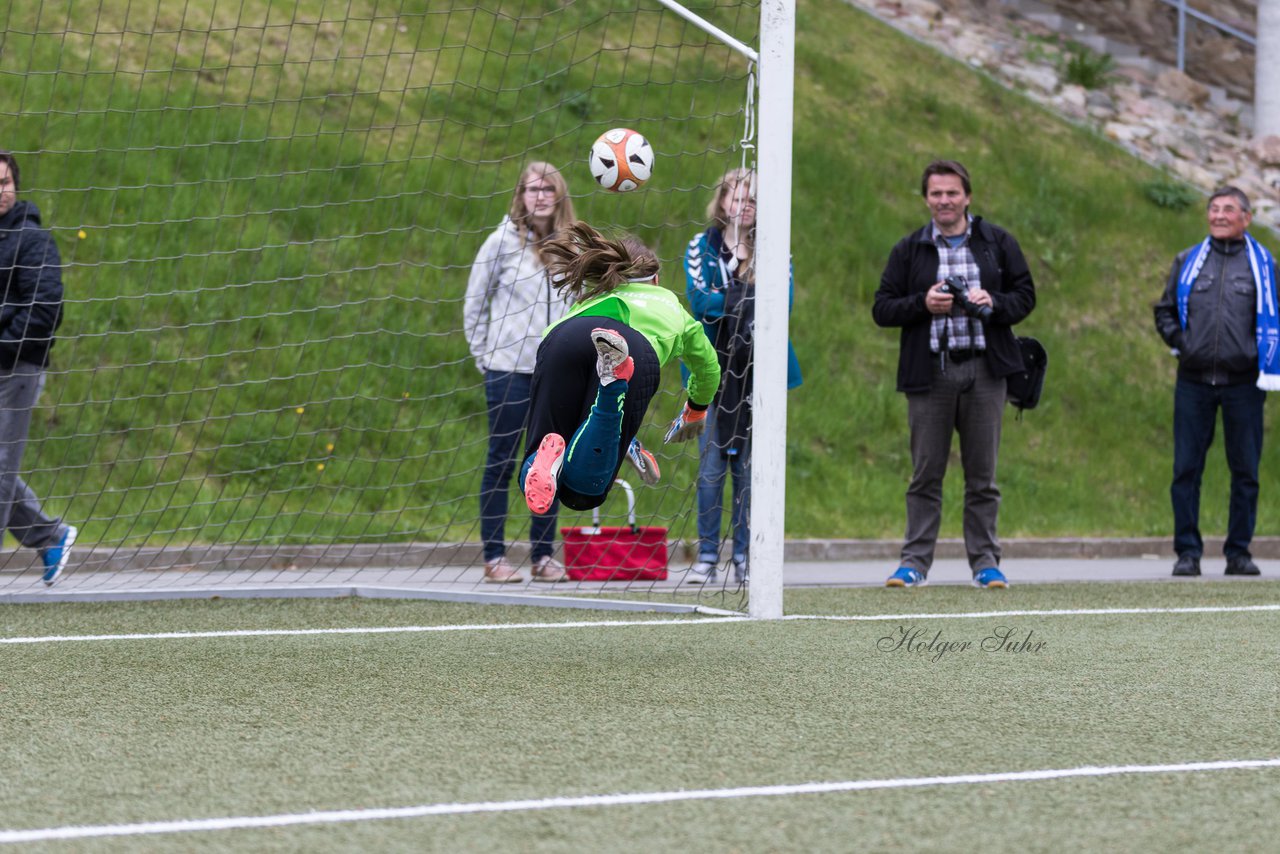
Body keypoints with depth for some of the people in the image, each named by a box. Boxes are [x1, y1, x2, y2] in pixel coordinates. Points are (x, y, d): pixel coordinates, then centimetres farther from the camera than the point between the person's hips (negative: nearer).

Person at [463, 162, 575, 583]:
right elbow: (474, 305, 3)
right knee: (501, 462, -1)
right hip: (509, 370, -4)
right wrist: (484, 356, 1)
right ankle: (494, 557, 3)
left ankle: (543, 555, 13)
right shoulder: (502, 242, -3)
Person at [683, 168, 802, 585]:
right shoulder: (702, 246, 7)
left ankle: (745, 558, 5)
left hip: (757, 369, 1)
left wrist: (725, 300, -15)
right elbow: (699, 300, -8)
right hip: (713, 367, -1)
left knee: (750, 466, 1)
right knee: (711, 462, -3)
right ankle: (707, 557, 2)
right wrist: (751, 299, -15)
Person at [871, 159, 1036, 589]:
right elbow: (882, 308, 6)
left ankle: (985, 561, 8)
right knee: (926, 473, 0)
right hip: (929, 372, 0)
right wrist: (923, 304, -11)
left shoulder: (998, 243, 10)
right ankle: (915, 561, 3)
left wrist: (994, 304, -10)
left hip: (984, 371, 0)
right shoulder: (909, 250, 8)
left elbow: (1025, 295, 10)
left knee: (982, 474, 3)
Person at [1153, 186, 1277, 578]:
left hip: (1242, 383, -1)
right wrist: (1179, 342, 3)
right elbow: (1165, 310, 19)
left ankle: (1239, 552, 10)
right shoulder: (1187, 262, 12)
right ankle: (1187, 552, 3)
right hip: (1193, 383, 1)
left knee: (1245, 472, 2)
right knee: (1186, 470, -2)